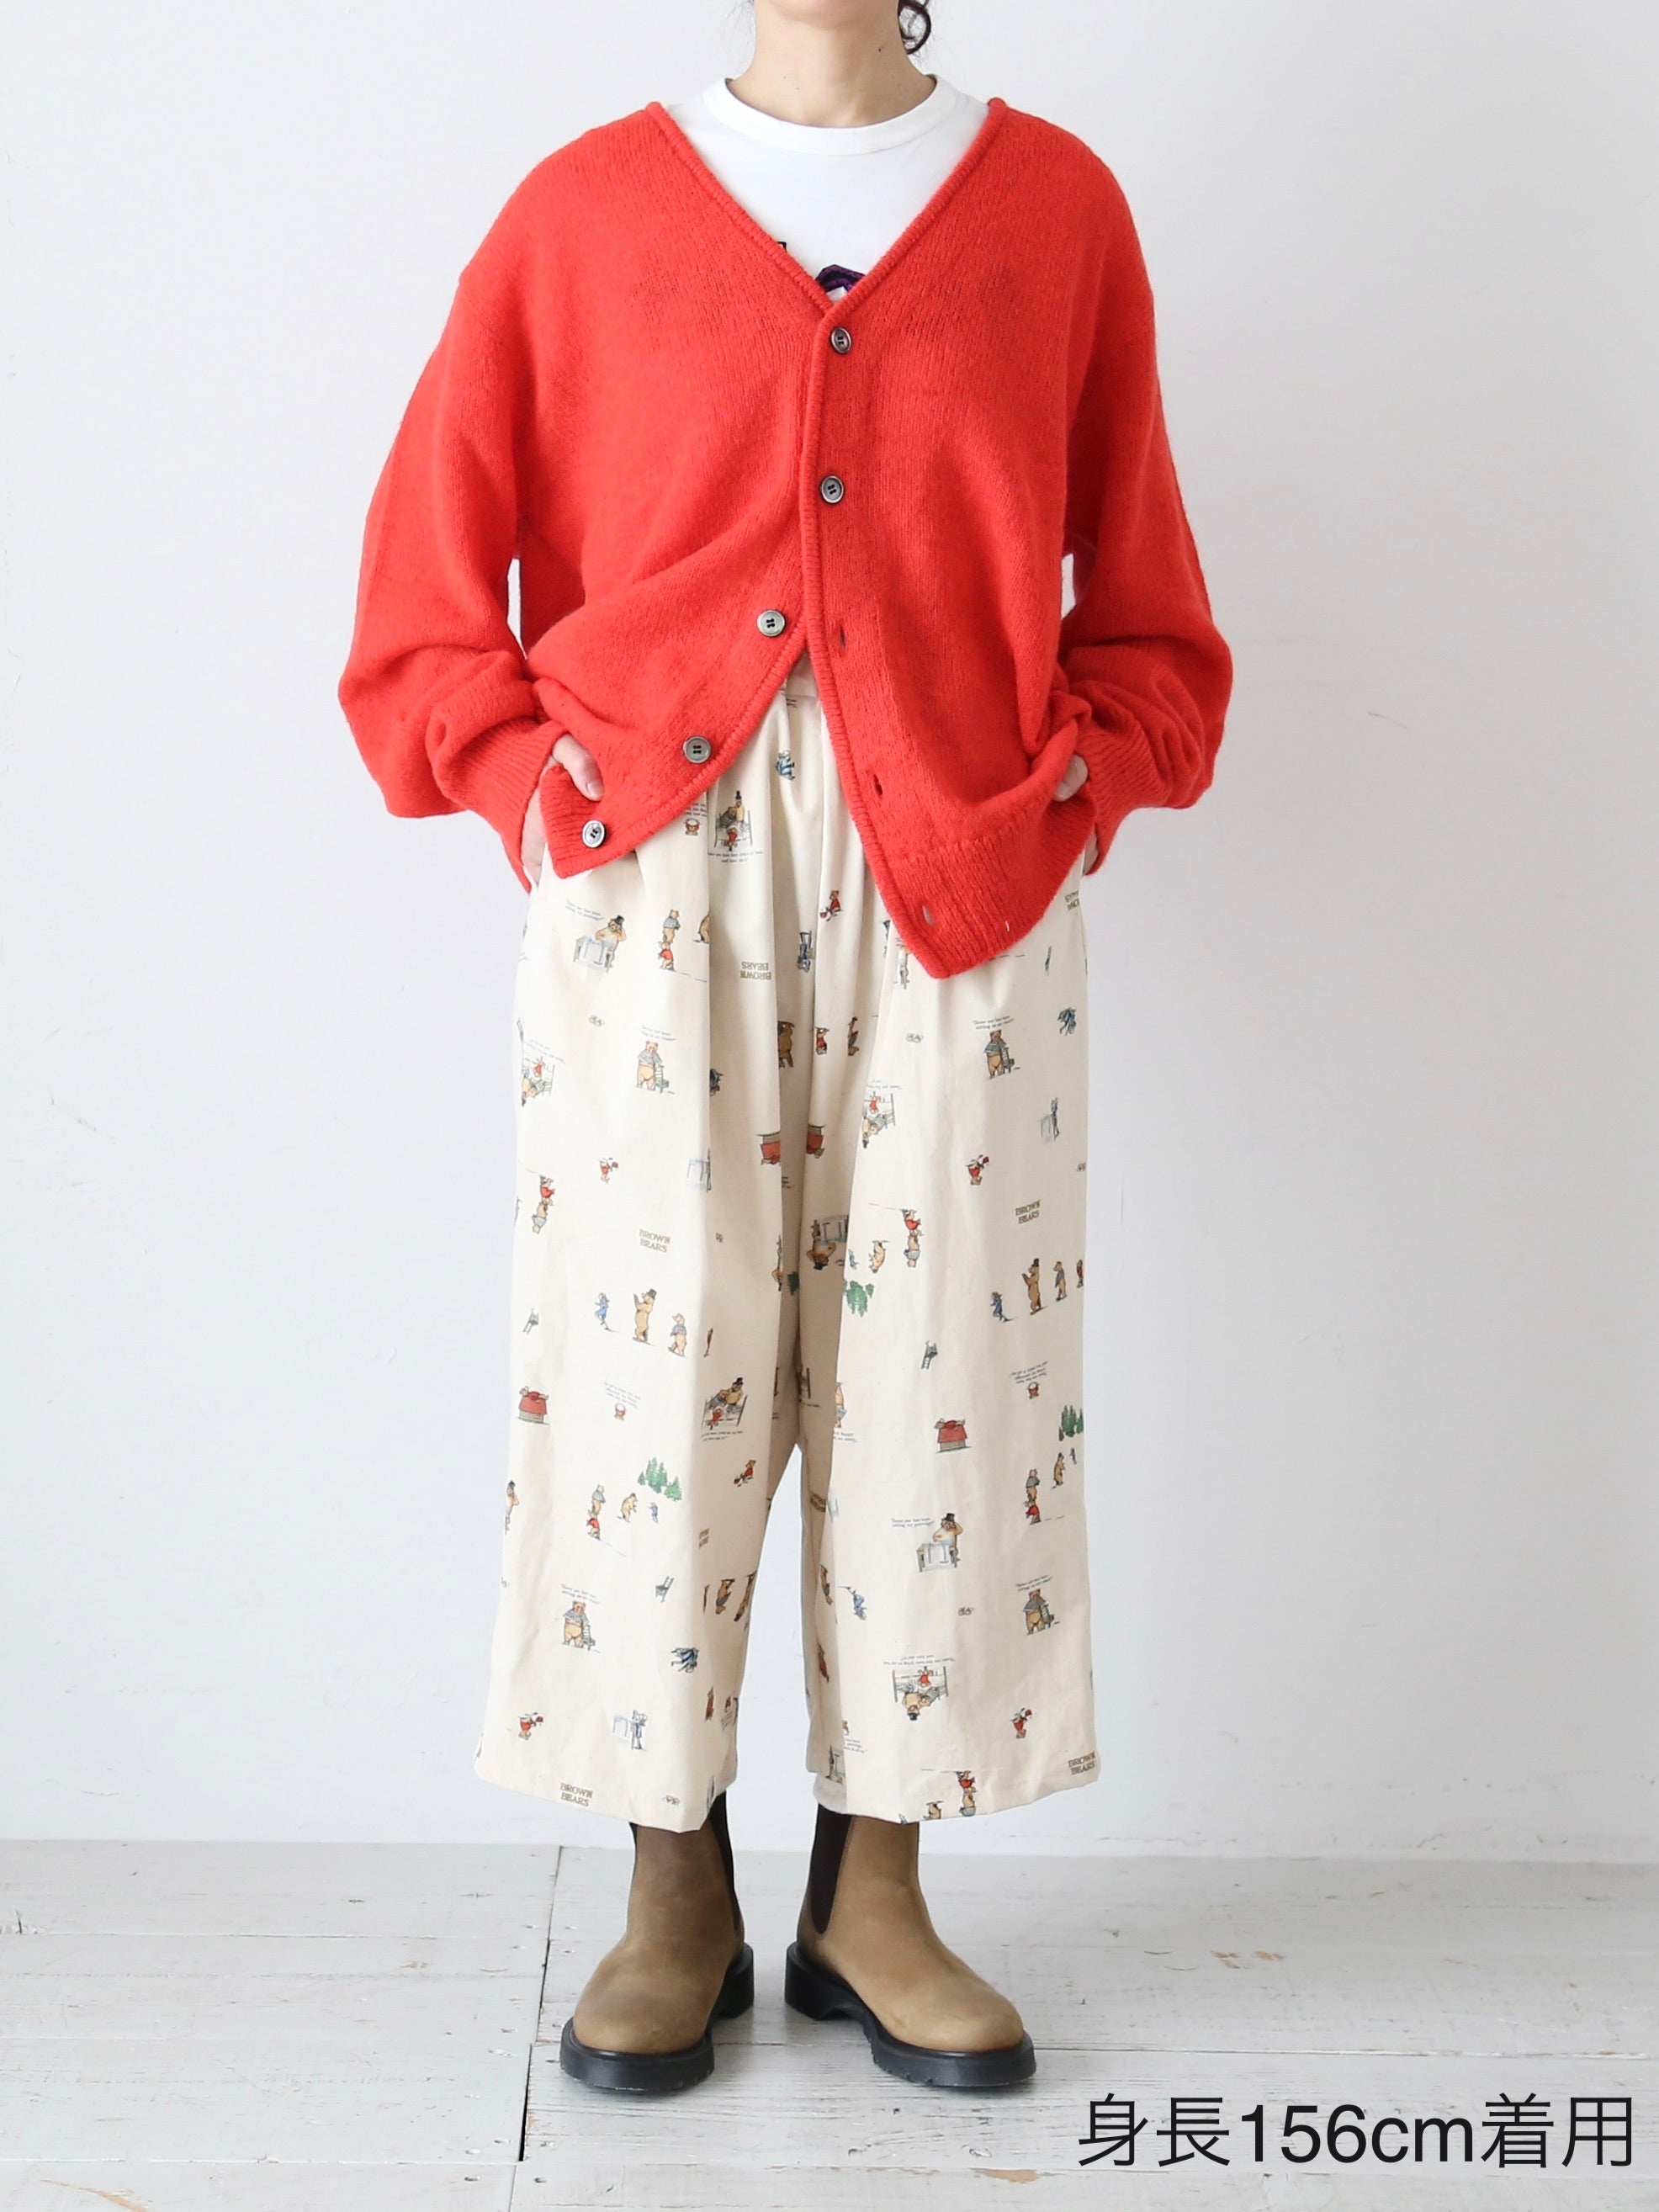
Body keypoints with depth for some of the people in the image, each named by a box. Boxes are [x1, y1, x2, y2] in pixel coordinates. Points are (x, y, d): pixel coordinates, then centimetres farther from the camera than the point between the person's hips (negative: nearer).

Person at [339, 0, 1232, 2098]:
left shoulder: (1055, 203, 14)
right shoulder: (584, 207, 12)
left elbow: (1139, 598, 14)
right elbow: (426, 582, 10)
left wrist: (1067, 784, 0)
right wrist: (538, 778, -2)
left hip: (957, 874, 1)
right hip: (654, 851, 0)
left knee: (935, 1357, 0)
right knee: (652, 1354, -3)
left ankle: (873, 1902, 15)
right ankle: (674, 1900, 12)